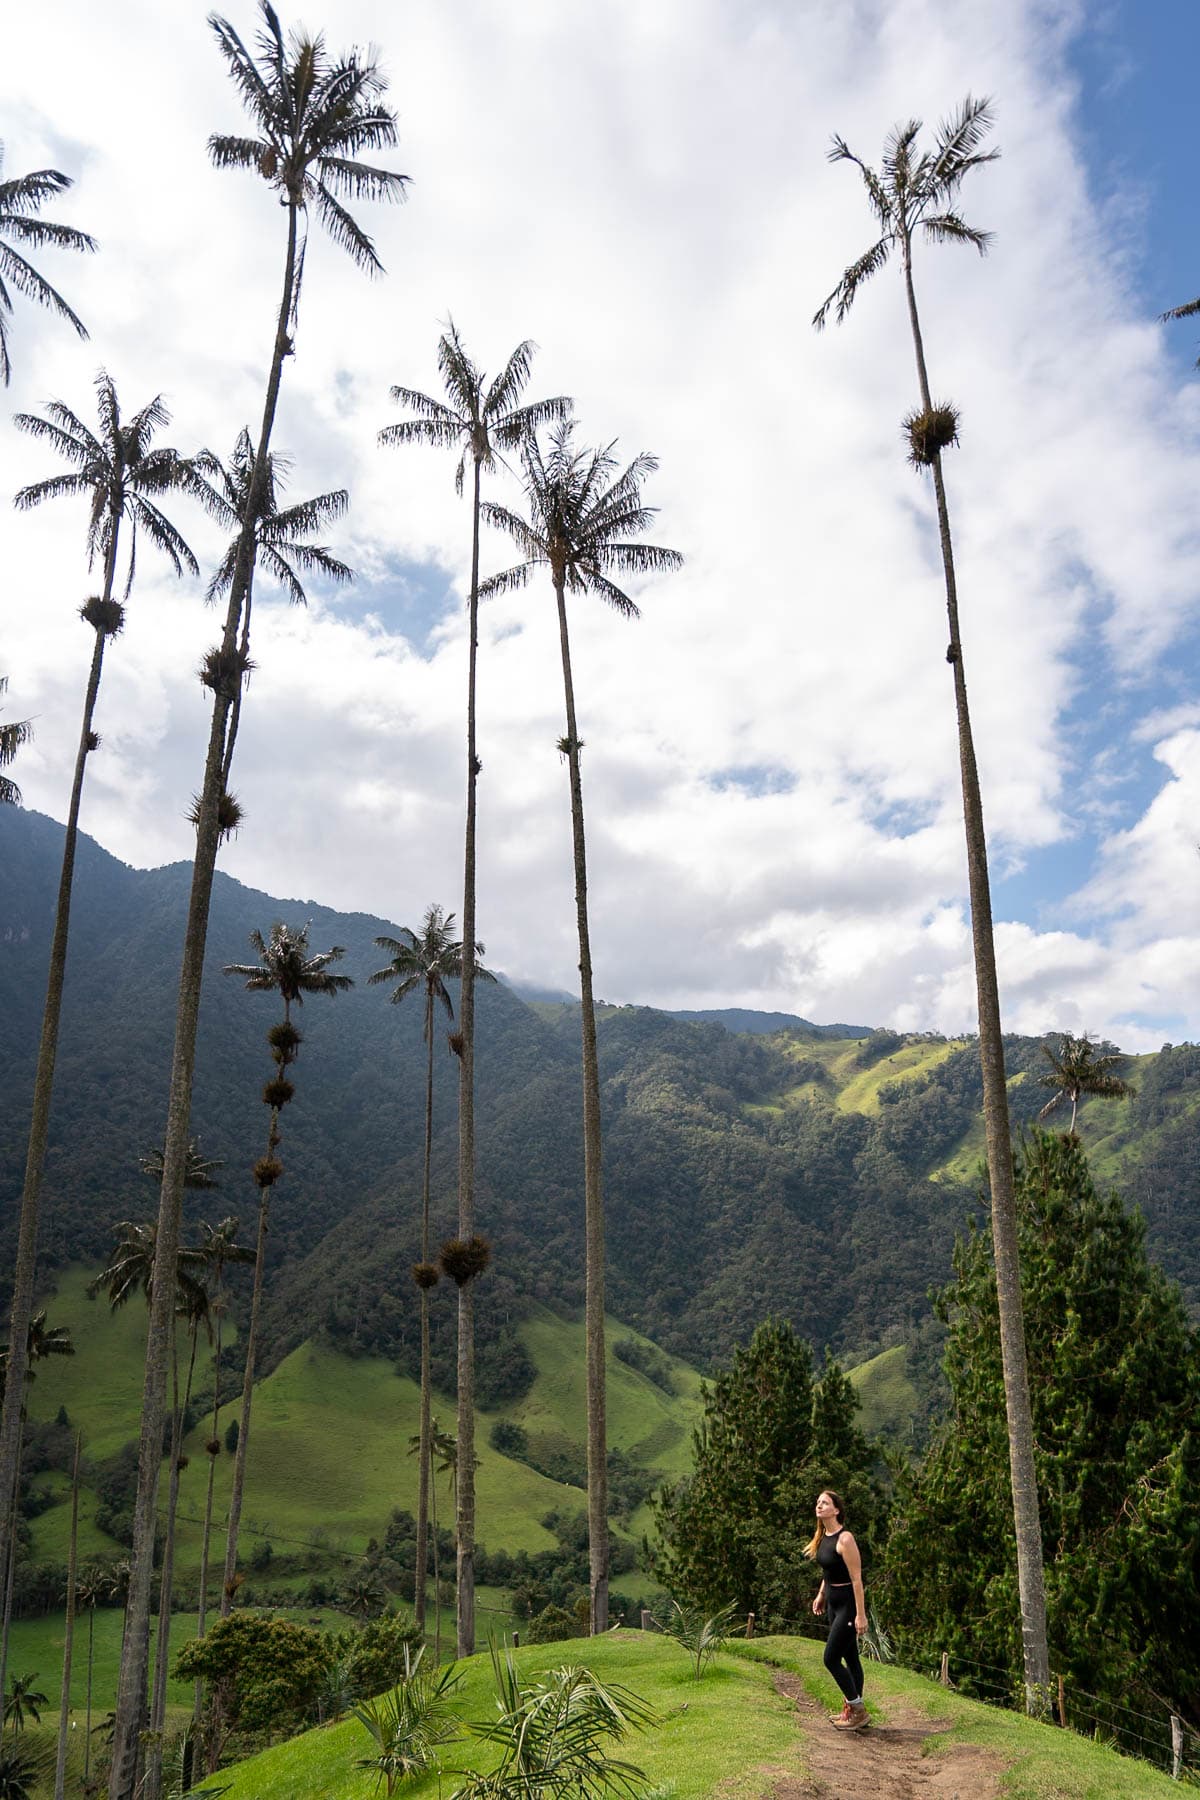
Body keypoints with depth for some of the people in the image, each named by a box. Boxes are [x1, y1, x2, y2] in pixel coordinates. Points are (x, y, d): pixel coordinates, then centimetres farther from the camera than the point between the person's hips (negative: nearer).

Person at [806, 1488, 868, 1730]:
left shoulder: (845, 1539, -21)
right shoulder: (823, 1537, 5)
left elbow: (856, 1579, -21)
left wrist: (861, 1615, -22)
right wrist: (821, 1595, 18)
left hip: (848, 1604, -8)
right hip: (833, 1603, 8)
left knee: (831, 1658, -5)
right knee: (850, 1657, 15)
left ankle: (857, 1711, 7)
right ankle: (852, 1709, 25)